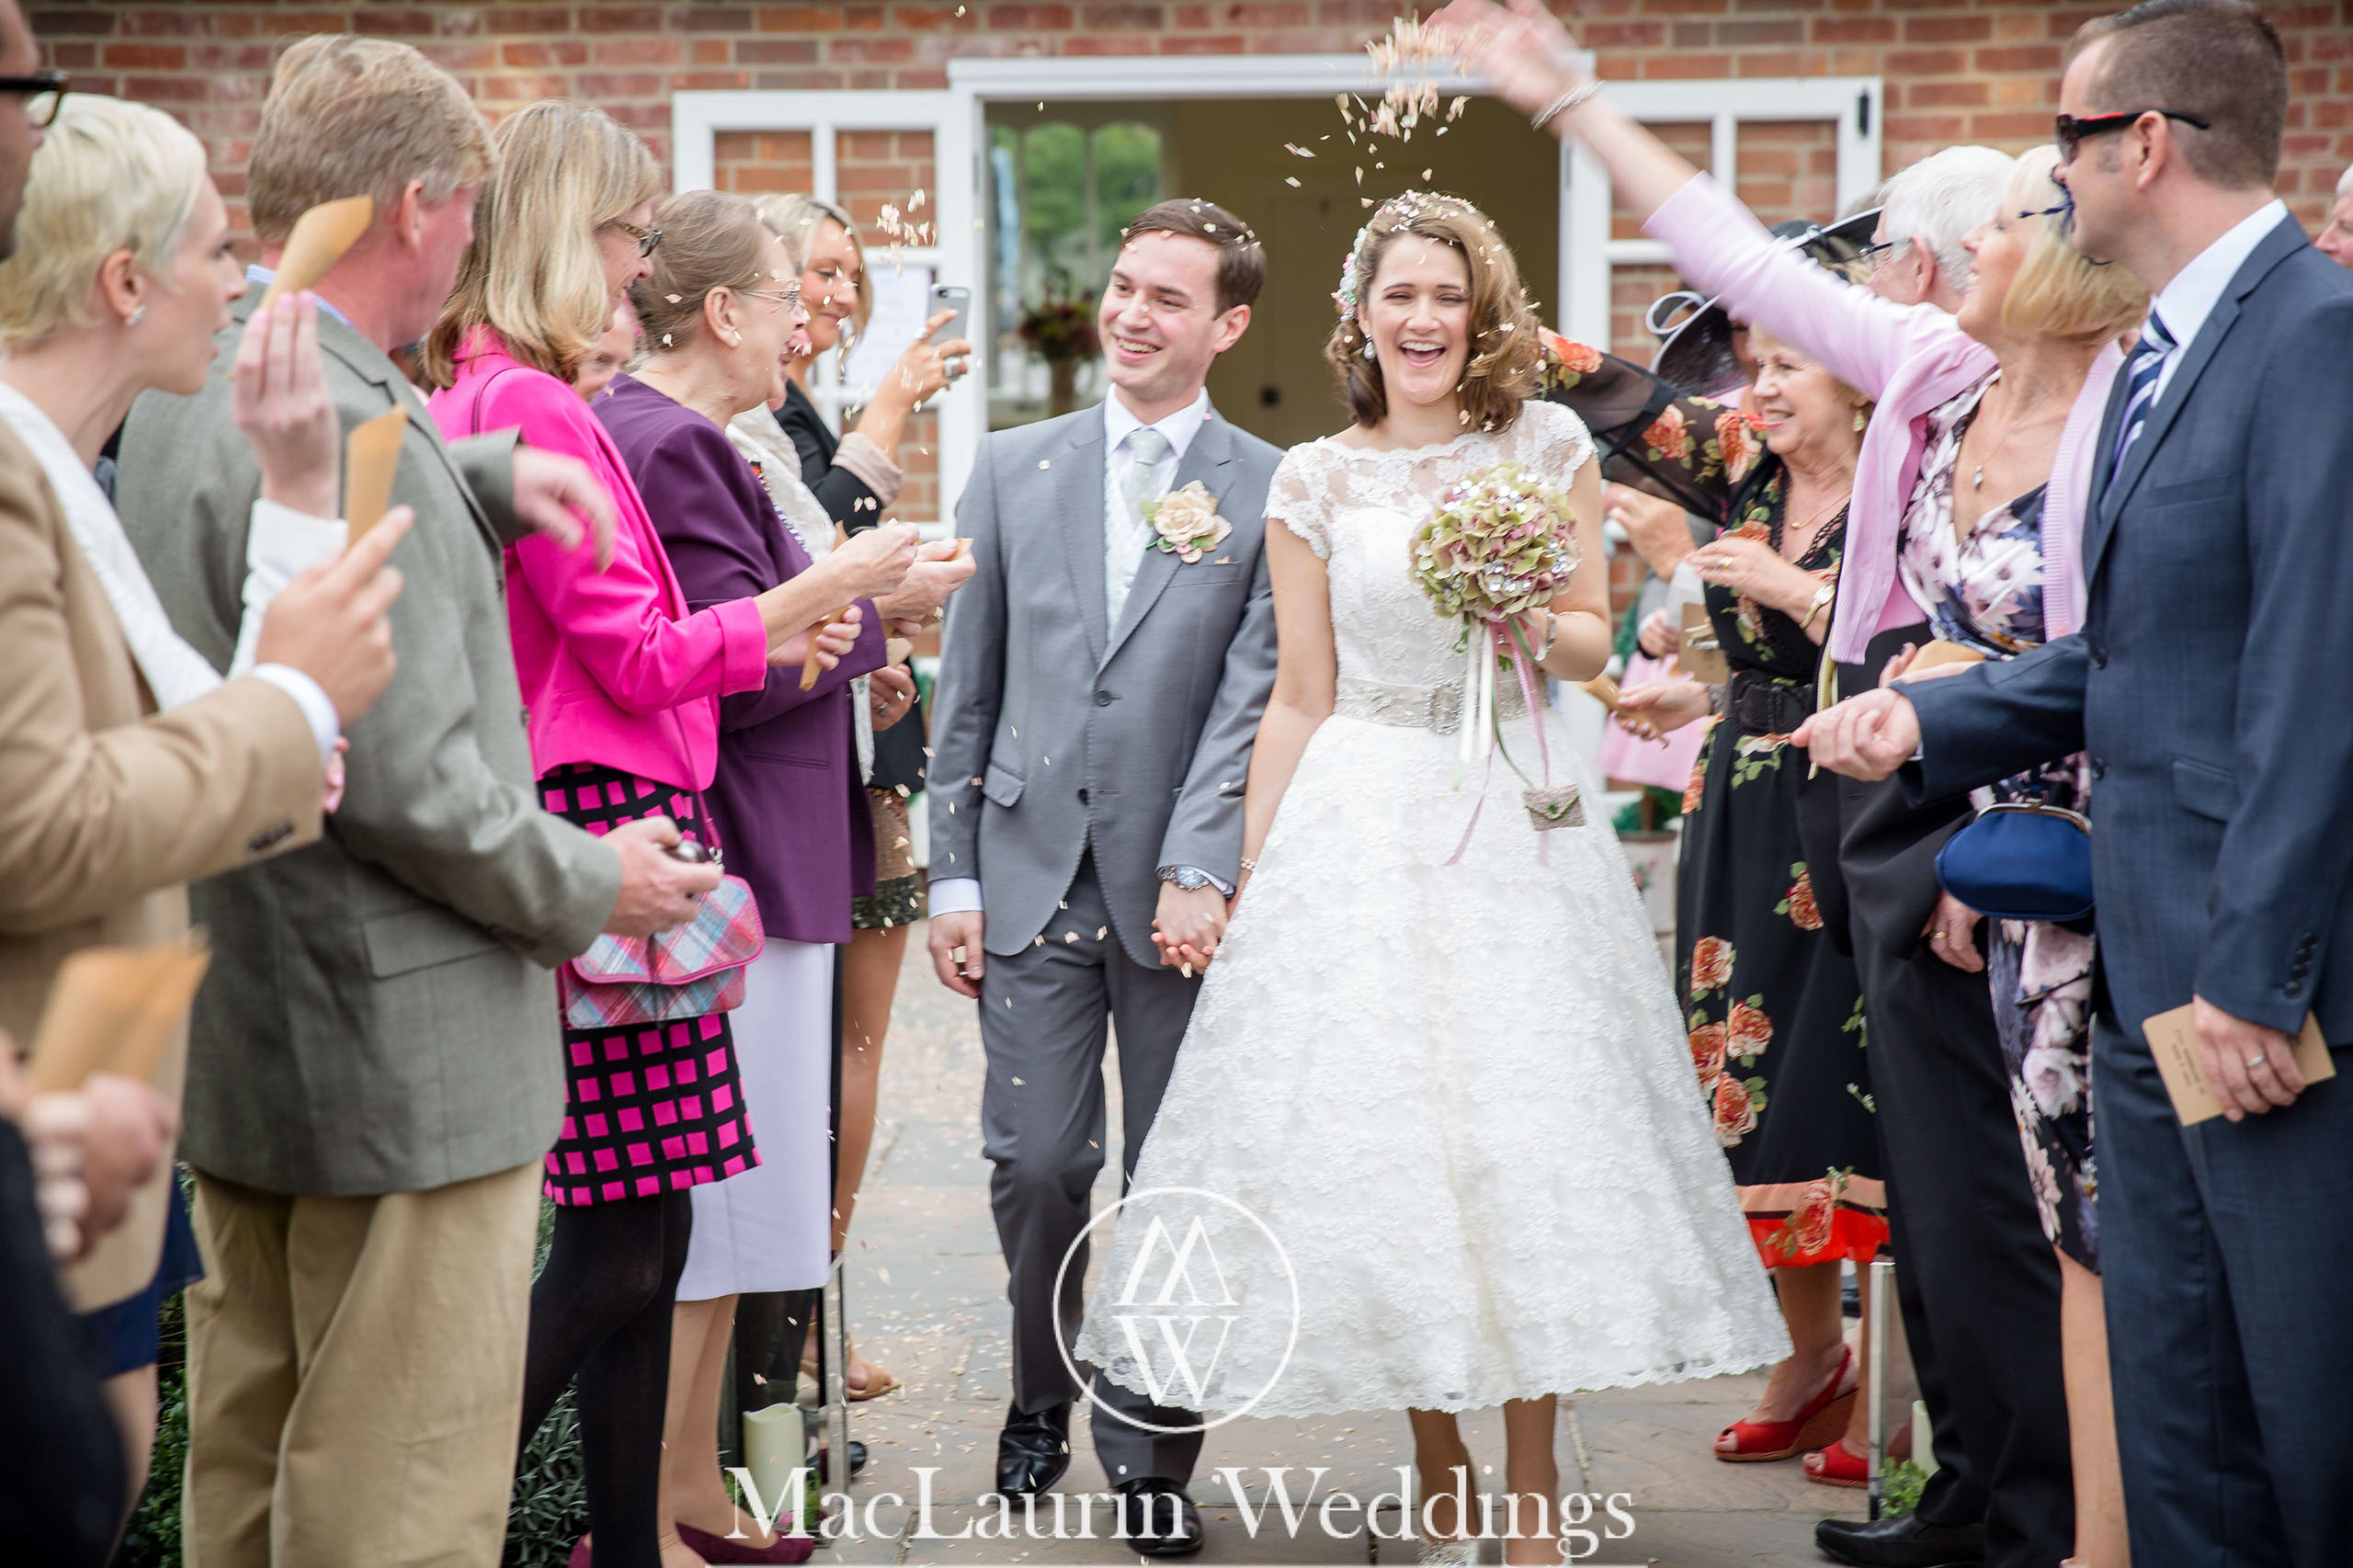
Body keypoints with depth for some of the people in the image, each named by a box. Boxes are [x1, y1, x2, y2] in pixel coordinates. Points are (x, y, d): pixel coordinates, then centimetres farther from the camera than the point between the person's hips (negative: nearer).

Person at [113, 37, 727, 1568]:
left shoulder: (182, 395, 7)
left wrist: (479, 474, 14)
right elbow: (407, 783, -24)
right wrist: (591, 884, -8)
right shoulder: (347, 428, -22)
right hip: (397, 1061, -10)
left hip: (233, 1037, 10)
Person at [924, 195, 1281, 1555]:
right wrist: (954, 879, 5)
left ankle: (1151, 1455, 19)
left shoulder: (1272, 493, 0)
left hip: (1181, 888, -2)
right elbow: (968, 689, 9)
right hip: (1033, 874, 2)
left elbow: (1252, 700, -7)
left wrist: (1201, 873, -17)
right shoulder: (1013, 470, 9)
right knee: (1036, 1164, 1)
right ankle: (1042, 1403, 26)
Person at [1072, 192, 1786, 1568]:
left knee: (1523, 1131, -3)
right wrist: (1249, 879, 4)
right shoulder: (1317, 482, 4)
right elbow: (1302, 696, 6)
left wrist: (1527, 624, -14)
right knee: (1381, 1133, 0)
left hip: (1518, 817, 0)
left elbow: (1594, 640, 9)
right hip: (1360, 823, 1)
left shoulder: (1549, 446, 4)